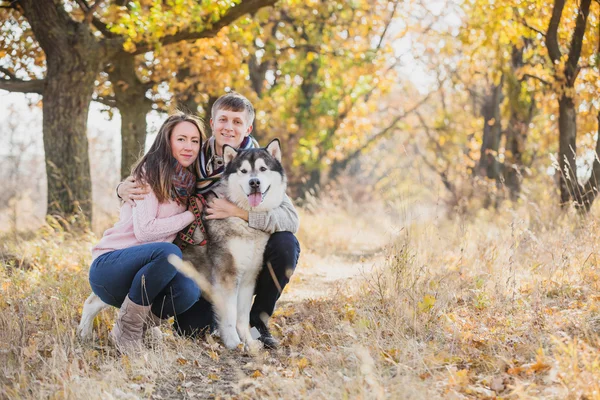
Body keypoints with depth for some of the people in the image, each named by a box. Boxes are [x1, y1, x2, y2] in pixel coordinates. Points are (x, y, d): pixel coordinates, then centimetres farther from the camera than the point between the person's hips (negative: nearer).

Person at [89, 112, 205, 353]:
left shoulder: (190, 184, 9)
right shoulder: (150, 174, -10)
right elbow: (144, 231, -19)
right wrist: (191, 215, -12)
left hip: (141, 270, 5)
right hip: (108, 266, -5)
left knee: (189, 290, -28)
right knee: (168, 252, -35)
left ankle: (142, 323, 1)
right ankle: (126, 328, -17)